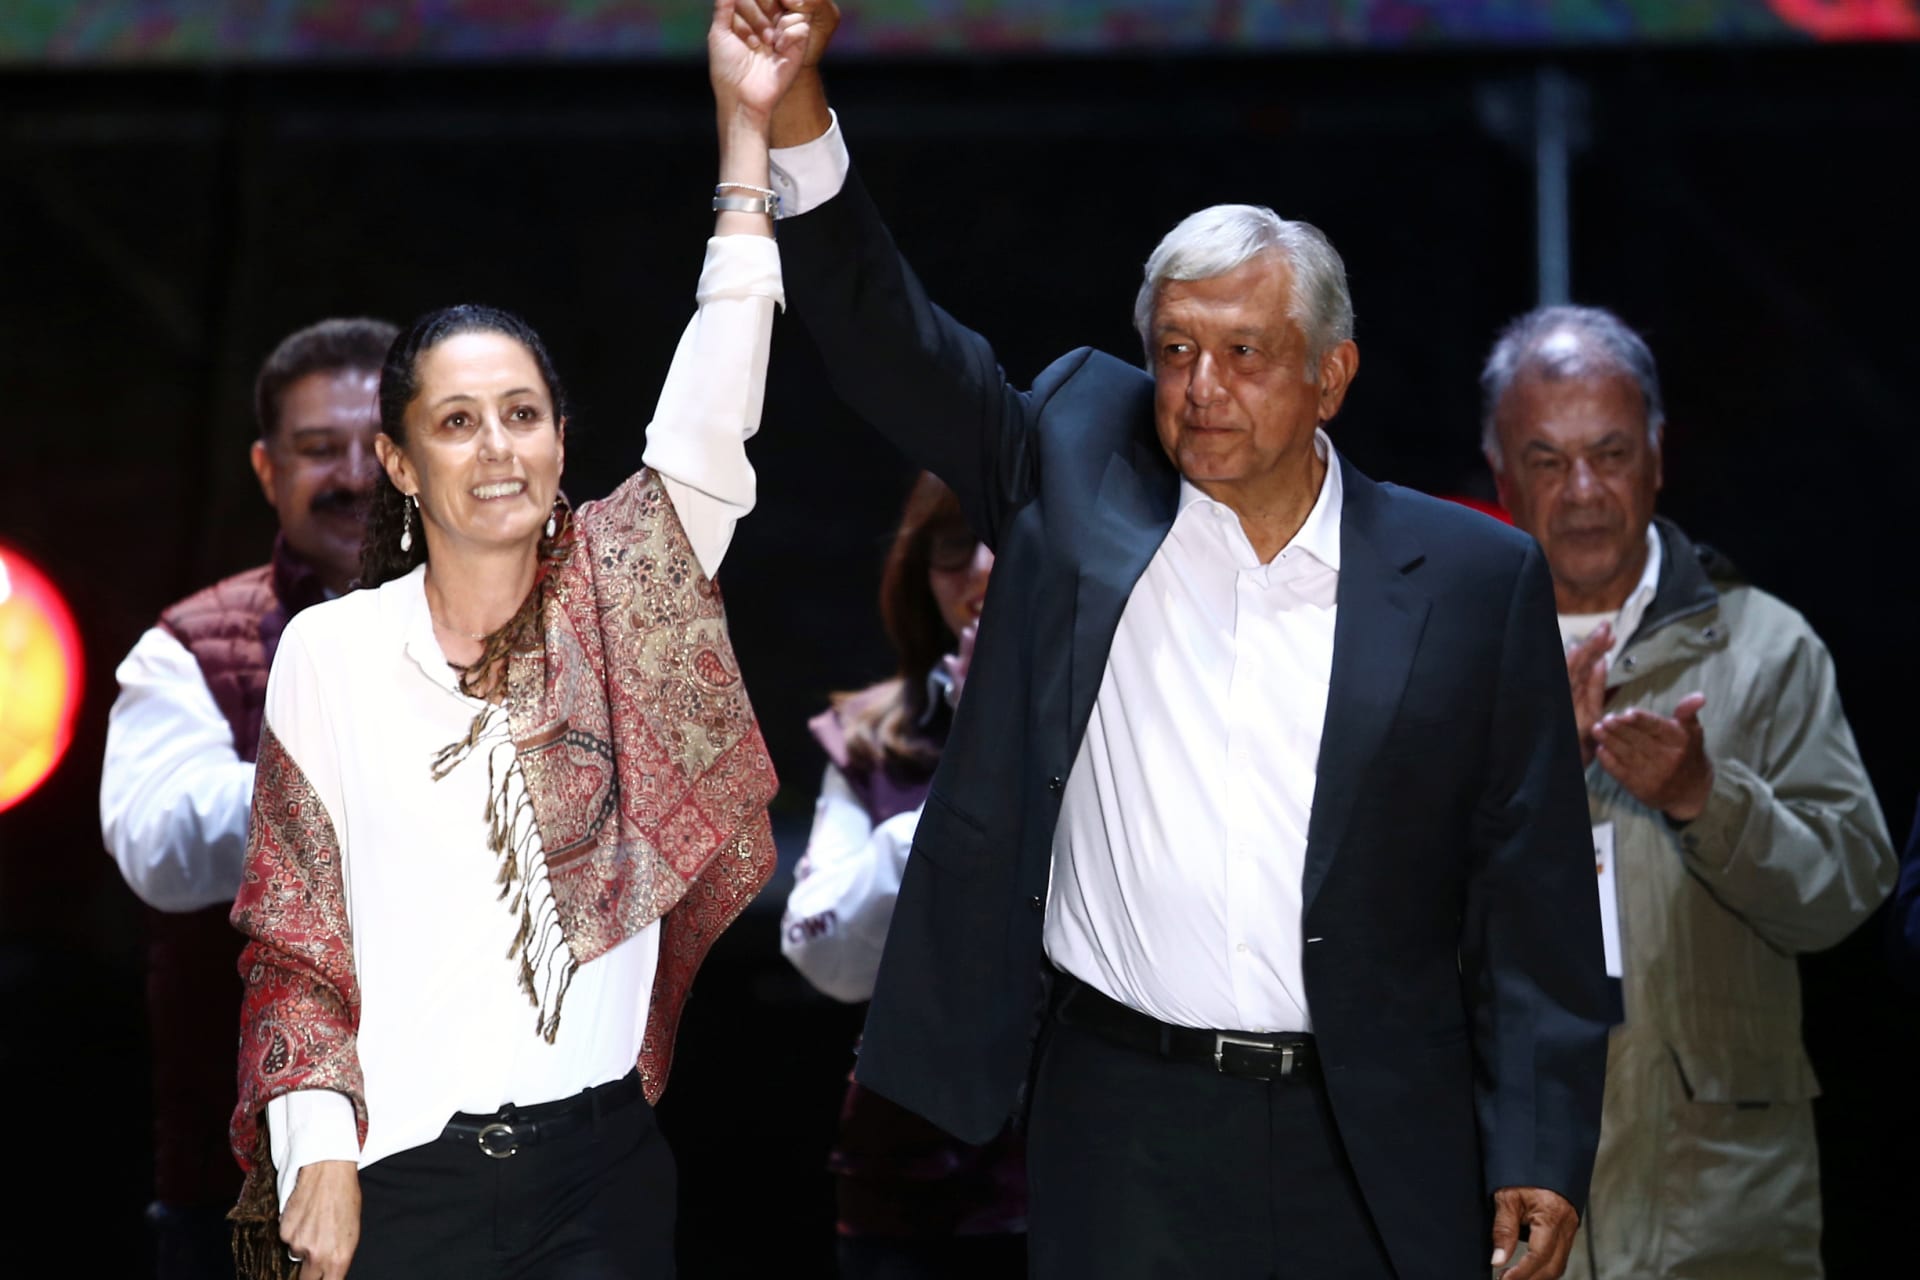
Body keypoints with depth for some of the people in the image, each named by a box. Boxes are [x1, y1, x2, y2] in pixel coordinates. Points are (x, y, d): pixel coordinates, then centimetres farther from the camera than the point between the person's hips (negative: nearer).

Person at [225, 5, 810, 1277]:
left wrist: (749, 124, -15)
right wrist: (318, 1153, -6)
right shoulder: (328, 652, -1)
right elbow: (293, 930, 2)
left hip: (603, 1157, 2)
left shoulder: (614, 599, 3)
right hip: (403, 1173, -1)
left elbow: (708, 420, -9)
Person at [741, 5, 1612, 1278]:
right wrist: (794, 103, -14)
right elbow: (890, 344, -1)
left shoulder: (1475, 582, 1)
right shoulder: (1077, 469, 6)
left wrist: (1539, 1152, -4)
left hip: (1372, 1152, -1)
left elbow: (1531, 891, 1)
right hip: (1121, 1125, 1)